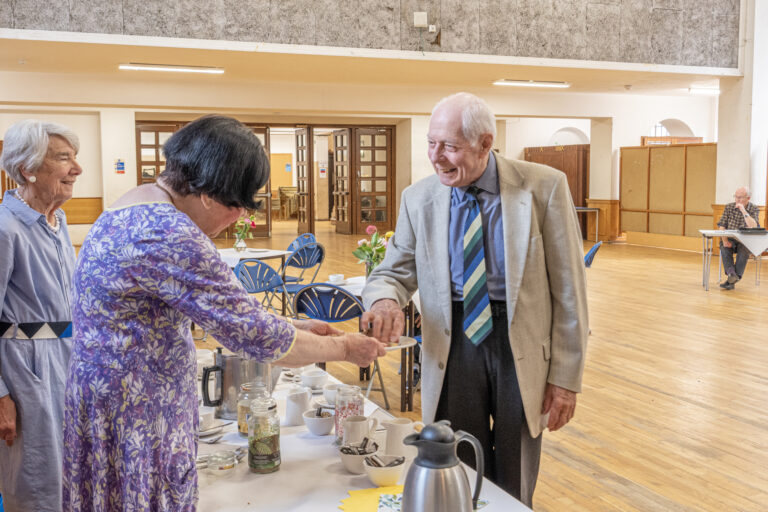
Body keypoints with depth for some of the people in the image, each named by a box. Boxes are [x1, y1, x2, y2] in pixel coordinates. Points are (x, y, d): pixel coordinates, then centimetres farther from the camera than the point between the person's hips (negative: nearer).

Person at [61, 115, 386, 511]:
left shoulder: (141, 203, 6)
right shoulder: (169, 236, -26)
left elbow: (217, 304, 13)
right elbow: (257, 337, -22)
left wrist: (294, 327, 9)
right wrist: (344, 348, -8)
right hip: (135, 415, -10)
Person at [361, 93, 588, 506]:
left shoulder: (544, 188, -9)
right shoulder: (418, 199, -2)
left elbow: (568, 289, -6)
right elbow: (394, 271, 5)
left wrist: (566, 377, -6)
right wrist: (385, 299, -21)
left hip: (521, 343, -1)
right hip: (453, 343, 2)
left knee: (513, 490, 14)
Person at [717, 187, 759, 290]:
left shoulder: (753, 209, -3)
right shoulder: (729, 207, 4)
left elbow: (753, 227, -20)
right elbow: (721, 225, -1)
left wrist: (743, 211, -23)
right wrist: (725, 240, -18)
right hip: (730, 239, 2)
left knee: (744, 250, -34)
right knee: (724, 248, -31)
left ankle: (730, 281, -36)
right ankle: (731, 274, -45)